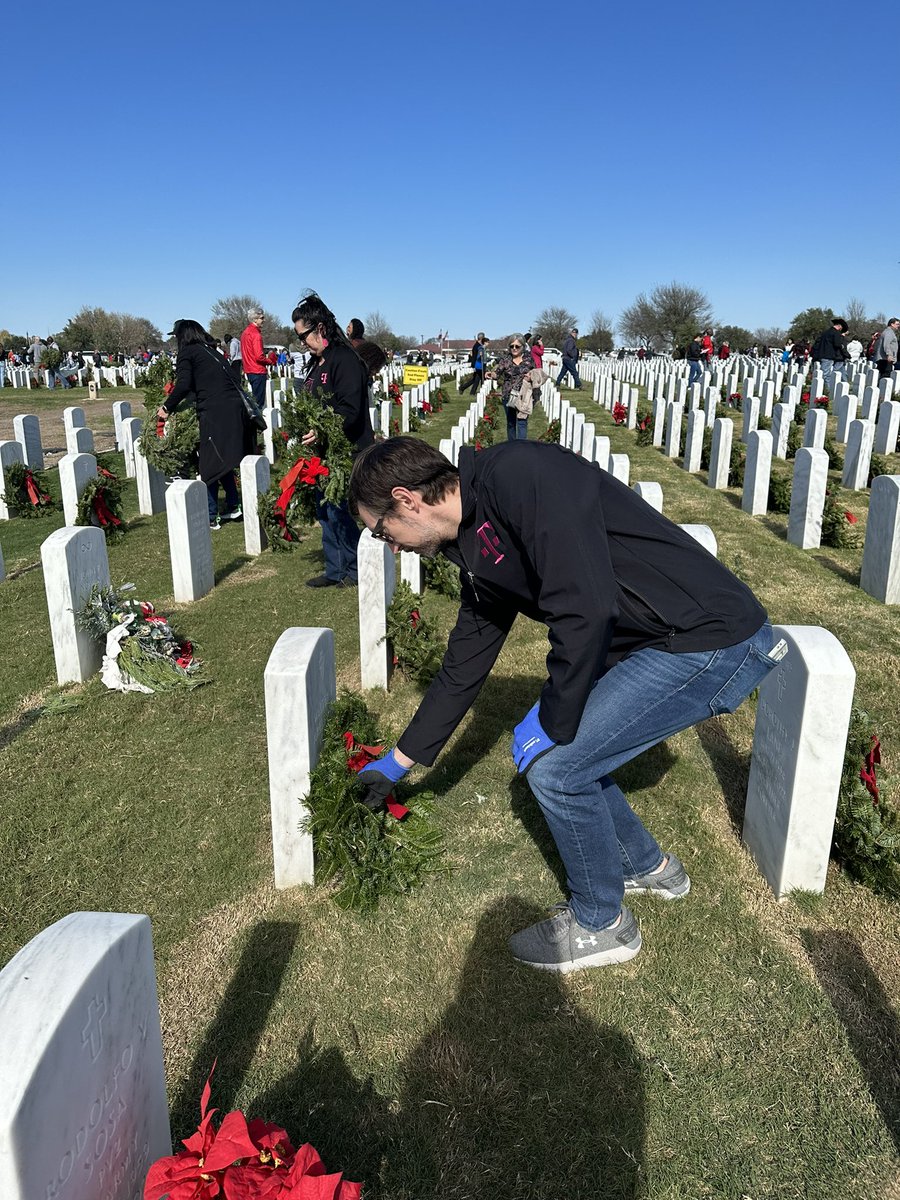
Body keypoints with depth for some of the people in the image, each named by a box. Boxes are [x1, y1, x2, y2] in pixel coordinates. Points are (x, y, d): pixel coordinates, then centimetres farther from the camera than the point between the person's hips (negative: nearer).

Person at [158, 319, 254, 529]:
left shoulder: (187, 353, 3)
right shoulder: (212, 351, 25)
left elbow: (183, 385, -10)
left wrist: (167, 407, 1)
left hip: (215, 412, -7)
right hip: (237, 408, 7)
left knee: (210, 466, 1)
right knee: (223, 461, 21)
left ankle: (211, 518, 5)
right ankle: (233, 508, 22)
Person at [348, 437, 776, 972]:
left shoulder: (519, 474, -20)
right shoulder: (478, 551, 10)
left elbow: (586, 610, -27)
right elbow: (464, 665, 19)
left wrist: (551, 722, -12)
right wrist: (400, 761, 28)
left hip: (712, 641, -9)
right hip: (655, 646, 9)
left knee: (554, 767, -5)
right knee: (566, 748, 15)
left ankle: (601, 925, 20)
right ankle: (648, 867, 38)